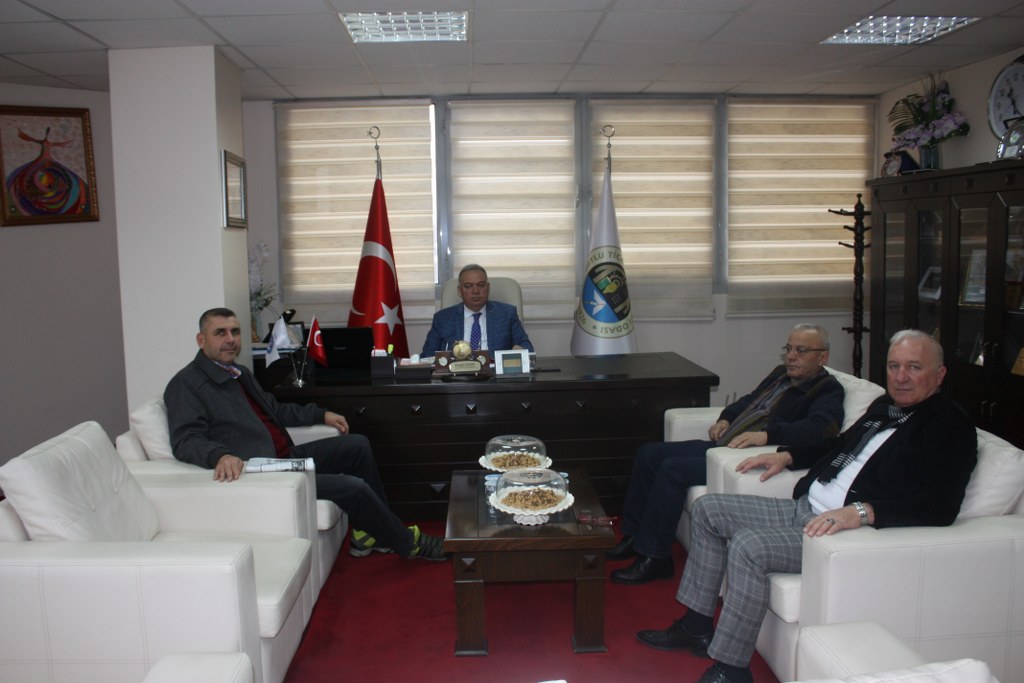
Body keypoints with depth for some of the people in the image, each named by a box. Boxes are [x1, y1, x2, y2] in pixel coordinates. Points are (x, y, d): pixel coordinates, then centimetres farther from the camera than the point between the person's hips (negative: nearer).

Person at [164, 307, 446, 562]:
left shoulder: (239, 373, 16)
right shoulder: (186, 384, -12)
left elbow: (274, 409, 29)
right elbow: (185, 440, -24)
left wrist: (321, 414, 24)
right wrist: (220, 455, -44)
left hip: (287, 457, 10)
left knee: (357, 445, 12)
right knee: (352, 487, -17)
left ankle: (369, 533, 14)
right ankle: (407, 542, 7)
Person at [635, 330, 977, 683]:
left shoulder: (952, 425, -11)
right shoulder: (885, 406, 15)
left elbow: (940, 507, -25)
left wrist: (860, 512, -36)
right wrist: (786, 456, 21)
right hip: (805, 508, 10)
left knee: (748, 546, -29)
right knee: (708, 508, 9)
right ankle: (697, 626, 16)